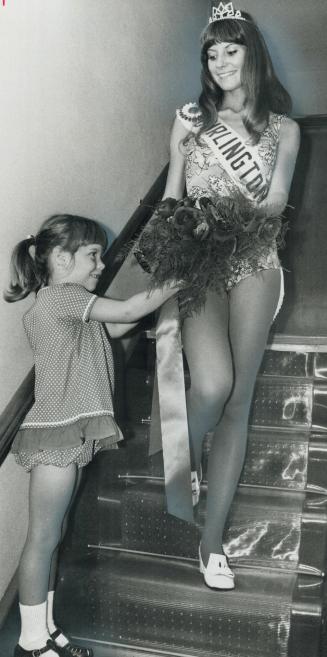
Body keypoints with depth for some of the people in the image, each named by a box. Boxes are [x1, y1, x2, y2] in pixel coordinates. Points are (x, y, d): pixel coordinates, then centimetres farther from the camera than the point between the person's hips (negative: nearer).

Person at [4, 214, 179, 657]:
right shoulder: (60, 295, -11)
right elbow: (128, 310, -13)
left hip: (68, 433, 10)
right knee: (43, 538, -1)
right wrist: (175, 285, -1)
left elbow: (116, 327, 18)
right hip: (56, 433, -10)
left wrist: (163, 293, 10)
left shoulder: (63, 305, 19)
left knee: (52, 536, 13)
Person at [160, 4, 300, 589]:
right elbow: (171, 196, 11)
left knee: (237, 401, -2)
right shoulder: (190, 119, 12)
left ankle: (212, 539, 9)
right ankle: (184, 463, 13)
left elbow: (275, 202, 3)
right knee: (213, 383, -23)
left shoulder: (282, 128, 11)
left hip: (253, 263, 1)